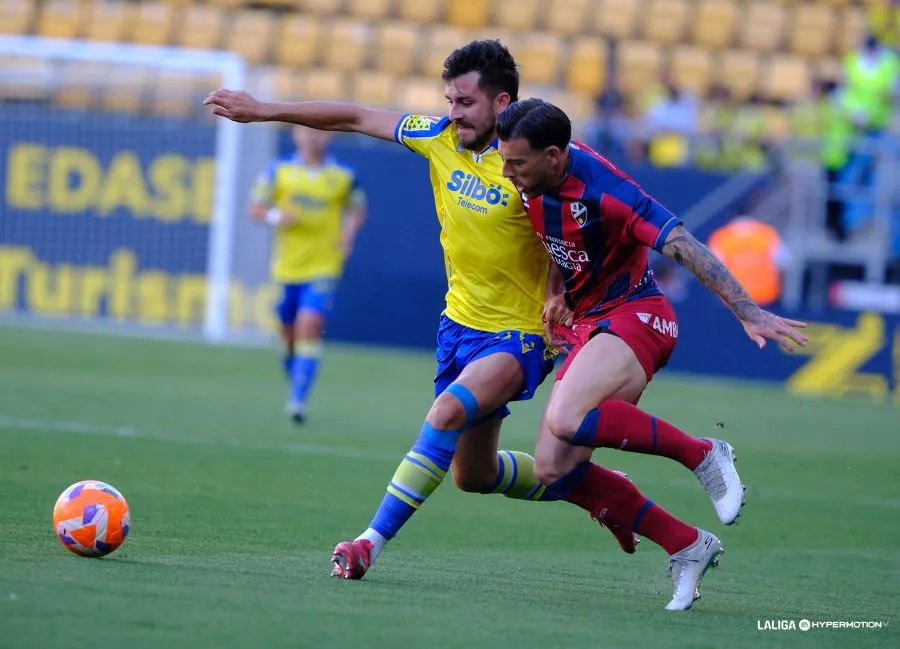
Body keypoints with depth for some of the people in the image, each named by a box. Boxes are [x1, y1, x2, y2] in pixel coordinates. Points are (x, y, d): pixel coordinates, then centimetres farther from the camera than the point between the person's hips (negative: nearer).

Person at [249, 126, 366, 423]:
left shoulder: (343, 176, 1)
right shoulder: (278, 172, 1)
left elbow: (357, 209, 16)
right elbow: (256, 208, 4)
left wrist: (349, 232, -4)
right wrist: (275, 216, -18)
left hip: (323, 267, -2)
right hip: (287, 266, 2)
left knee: (311, 327, -18)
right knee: (289, 333, 9)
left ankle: (298, 400, -18)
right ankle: (296, 385, 35)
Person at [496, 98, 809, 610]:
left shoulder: (602, 189, -24)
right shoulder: (536, 182, -2)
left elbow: (684, 247, -27)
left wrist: (749, 313, -31)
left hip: (635, 317, -8)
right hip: (584, 327, 8)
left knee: (566, 420, -34)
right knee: (554, 471, -4)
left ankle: (702, 454, -14)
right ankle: (688, 547, 6)